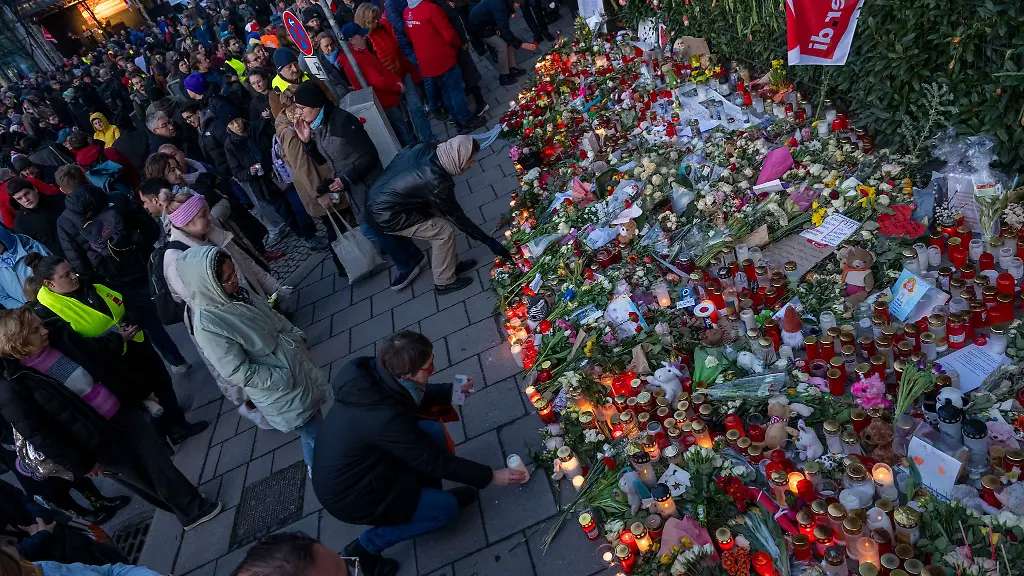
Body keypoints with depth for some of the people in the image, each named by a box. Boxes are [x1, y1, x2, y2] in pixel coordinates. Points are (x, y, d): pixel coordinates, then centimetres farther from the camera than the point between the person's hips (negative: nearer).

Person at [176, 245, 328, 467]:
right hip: (281, 394, -7)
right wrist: (286, 379, -19)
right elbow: (240, 374, -24)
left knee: (316, 431, 26)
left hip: (296, 365, 8)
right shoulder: (206, 326, -27)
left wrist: (298, 338, -2)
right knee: (317, 437, 10)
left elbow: (274, 317, 10)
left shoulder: (238, 291, -5)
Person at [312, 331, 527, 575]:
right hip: (351, 495, -7)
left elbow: (411, 395, 7)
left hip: (345, 468, 7)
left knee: (433, 431, -2)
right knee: (447, 508, 2)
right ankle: (366, 546, 10)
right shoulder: (386, 419, -37)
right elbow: (437, 462, -24)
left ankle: (428, 495, 18)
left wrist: (451, 391, 3)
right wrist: (491, 477, -13)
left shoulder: (370, 372, -16)